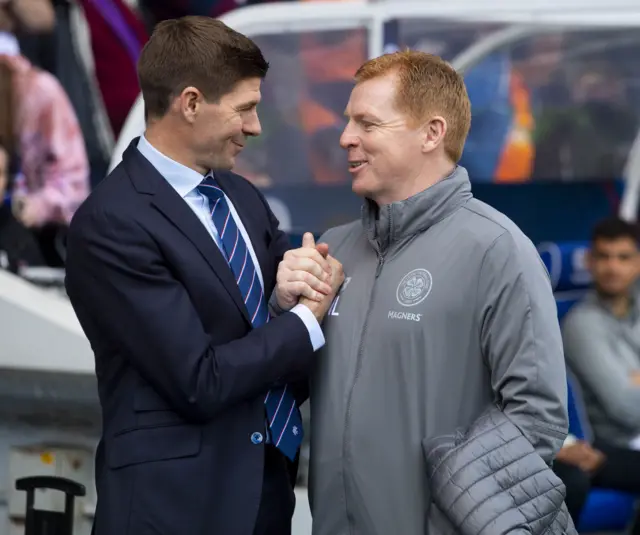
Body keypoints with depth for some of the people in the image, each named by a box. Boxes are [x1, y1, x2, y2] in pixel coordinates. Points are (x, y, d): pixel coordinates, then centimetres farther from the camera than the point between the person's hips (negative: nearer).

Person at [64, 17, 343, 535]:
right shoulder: (111, 224, -15)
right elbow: (201, 383, -19)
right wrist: (308, 315, -7)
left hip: (269, 483, 7)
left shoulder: (242, 197, 10)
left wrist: (289, 296, -9)